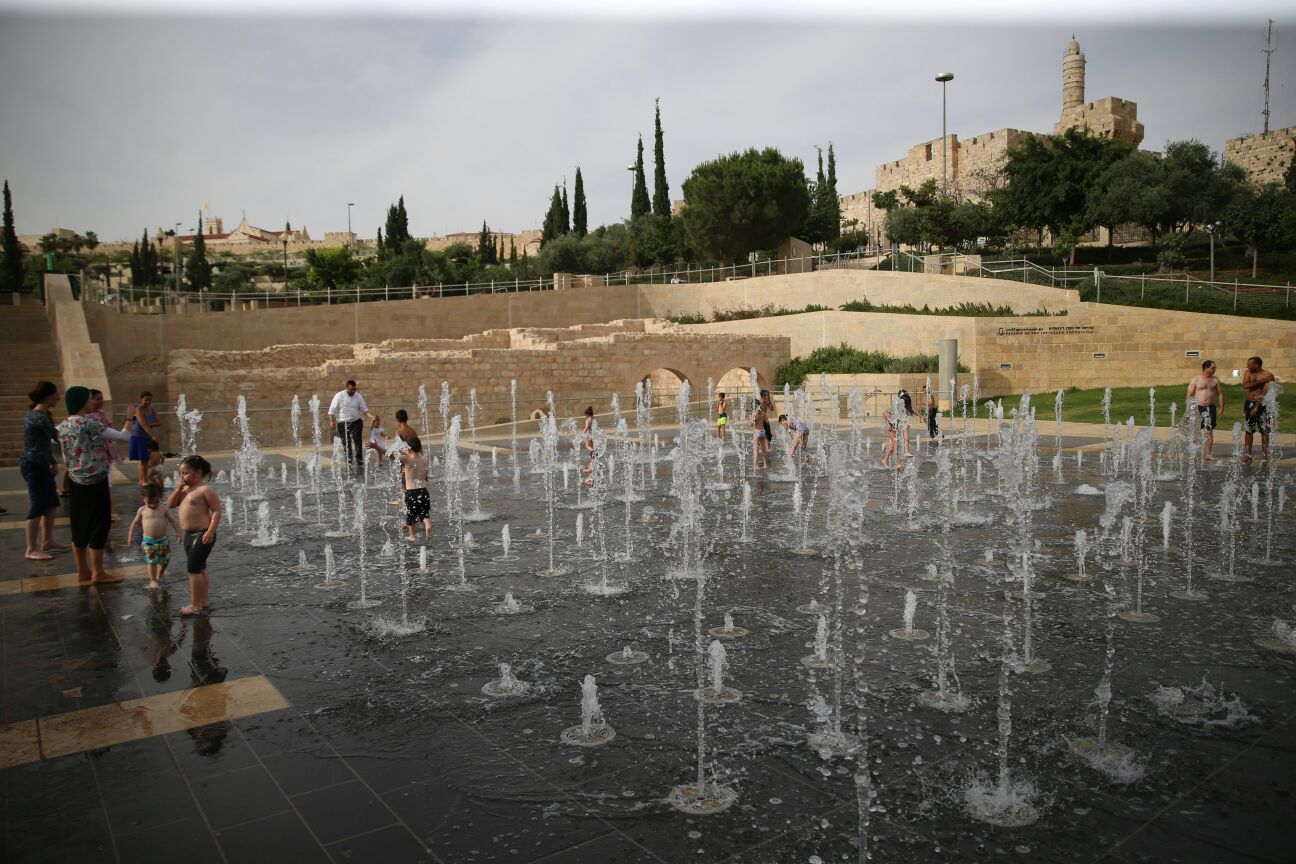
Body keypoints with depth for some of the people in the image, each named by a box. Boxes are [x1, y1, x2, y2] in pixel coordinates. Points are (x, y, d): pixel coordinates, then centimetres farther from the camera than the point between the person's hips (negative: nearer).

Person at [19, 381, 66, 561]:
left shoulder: (41, 414, 12)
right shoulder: (38, 417, -20)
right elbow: (57, 435, -20)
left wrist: (53, 462, 21)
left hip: (41, 465, 10)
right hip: (34, 466, -10)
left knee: (51, 503, 15)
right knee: (38, 506, -6)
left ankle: (47, 541, 25)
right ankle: (31, 550, 0)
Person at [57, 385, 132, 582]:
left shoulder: (63, 426, 7)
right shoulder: (89, 423, -18)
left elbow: (66, 458, 18)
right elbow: (120, 436, -12)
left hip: (75, 483, 8)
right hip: (94, 483, -8)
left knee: (80, 526, 13)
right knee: (99, 525, 1)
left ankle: (83, 571, 21)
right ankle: (98, 573, 6)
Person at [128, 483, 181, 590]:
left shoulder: (164, 510, 0)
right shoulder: (142, 510, 2)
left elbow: (173, 521, -2)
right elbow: (135, 522, 12)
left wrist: (178, 532, -13)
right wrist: (130, 535, 12)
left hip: (163, 540, 1)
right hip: (148, 541, -1)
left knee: (165, 559, 9)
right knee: (152, 561, -2)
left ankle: (160, 573, 39)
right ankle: (153, 580, 12)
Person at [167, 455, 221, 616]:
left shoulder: (205, 490, -14)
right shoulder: (186, 489, 12)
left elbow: (217, 511, -17)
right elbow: (170, 504, 11)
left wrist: (211, 531, -24)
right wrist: (179, 488, -2)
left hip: (202, 534, -9)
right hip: (190, 534, 9)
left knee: (193, 569, -6)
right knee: (199, 568, 18)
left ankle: (195, 605, 2)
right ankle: (204, 600, 30)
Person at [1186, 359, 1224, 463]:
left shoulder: (1215, 380, 9)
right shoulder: (1196, 379, -1)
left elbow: (1220, 393, 13)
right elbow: (1189, 395, -3)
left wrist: (1221, 407, 5)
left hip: (1211, 408, 3)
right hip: (1198, 407, -3)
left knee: (1209, 431, 2)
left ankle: (1208, 454, 5)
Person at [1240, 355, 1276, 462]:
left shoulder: (1268, 375, -9)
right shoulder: (1247, 373, 4)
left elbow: (1265, 393, -15)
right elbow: (1245, 386, -13)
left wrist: (1257, 407, -21)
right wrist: (1261, 381, -21)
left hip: (1262, 404, -4)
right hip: (1249, 403, 4)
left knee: (1264, 431, -1)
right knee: (1249, 430, 7)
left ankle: (1264, 454, 4)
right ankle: (1247, 454, 13)